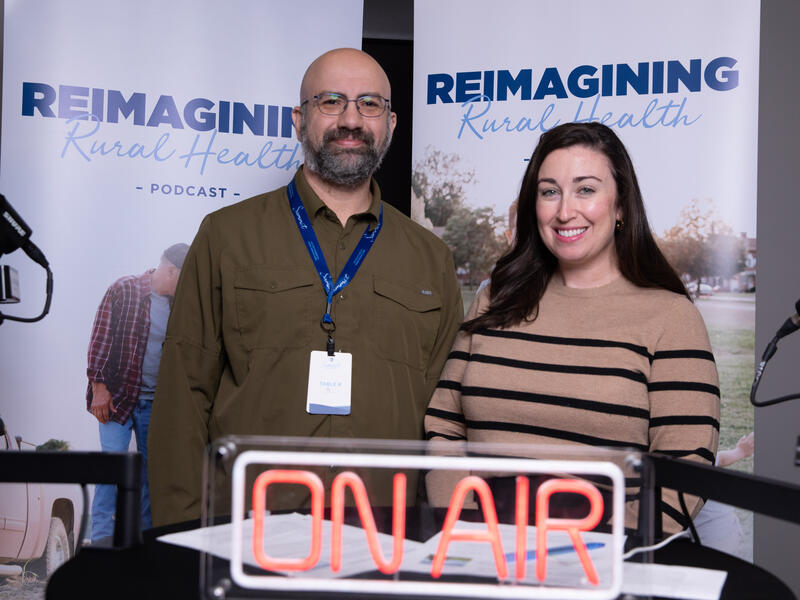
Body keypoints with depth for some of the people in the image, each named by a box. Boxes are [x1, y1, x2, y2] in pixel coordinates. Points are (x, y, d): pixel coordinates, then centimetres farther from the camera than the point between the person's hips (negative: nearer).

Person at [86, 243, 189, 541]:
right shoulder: (124, 290, -5)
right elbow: (101, 338, -7)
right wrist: (99, 387, -12)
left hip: (156, 401, 5)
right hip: (117, 395, -5)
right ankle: (101, 539, -4)